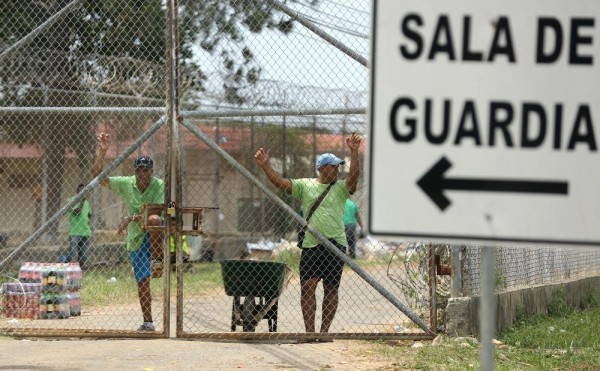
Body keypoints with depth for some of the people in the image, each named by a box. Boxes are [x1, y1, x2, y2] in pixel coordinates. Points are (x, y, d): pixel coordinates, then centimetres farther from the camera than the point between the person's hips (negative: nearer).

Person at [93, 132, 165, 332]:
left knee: (153, 220, -39)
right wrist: (102, 153, -19)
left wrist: (131, 218, -29)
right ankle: (147, 322, 14)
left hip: (155, 234, -4)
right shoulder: (126, 184, -1)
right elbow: (98, 176, -7)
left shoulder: (159, 186, -11)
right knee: (142, 281, 3)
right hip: (135, 238, 4)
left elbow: (155, 213, -23)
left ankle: (157, 260, -27)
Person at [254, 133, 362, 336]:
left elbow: (354, 175, -11)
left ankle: (324, 330, 12)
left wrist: (354, 152, -23)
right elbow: (280, 182, 1)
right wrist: (265, 166, -12)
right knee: (307, 287, -7)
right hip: (311, 245, 0)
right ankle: (309, 331, -3)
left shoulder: (341, 188, 6)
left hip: (335, 245, 0)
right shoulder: (305, 185, 8)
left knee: (331, 289, 5)